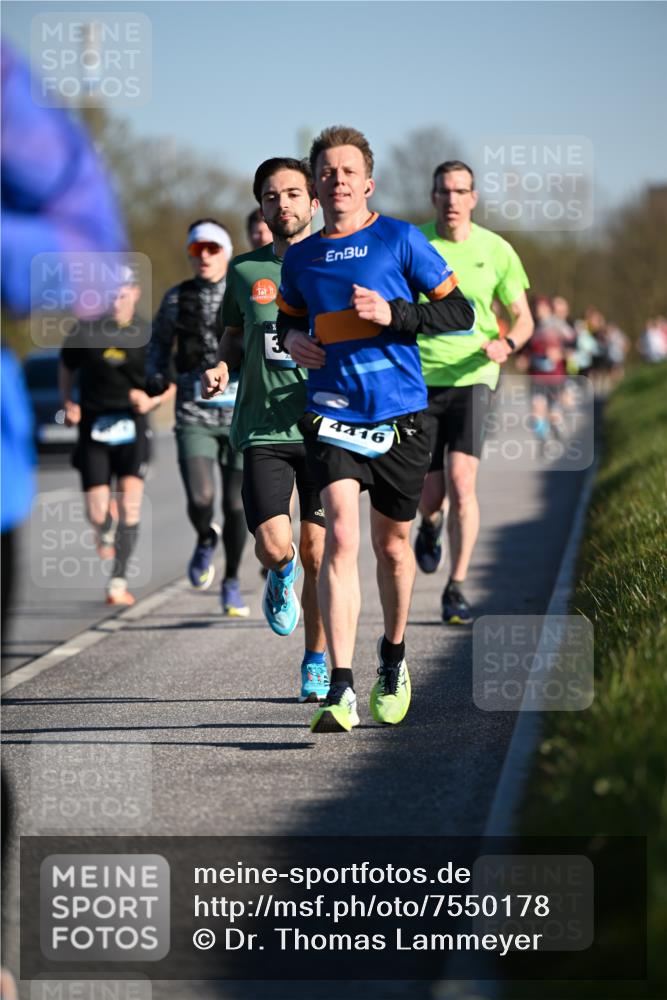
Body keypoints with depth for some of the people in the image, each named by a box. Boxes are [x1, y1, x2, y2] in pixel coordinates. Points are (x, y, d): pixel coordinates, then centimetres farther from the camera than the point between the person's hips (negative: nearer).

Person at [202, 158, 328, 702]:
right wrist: (221, 367, 0)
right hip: (263, 428, 1)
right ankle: (282, 576, 25)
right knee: (273, 545, -13)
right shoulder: (245, 269, 8)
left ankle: (317, 662, 17)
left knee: (318, 553, 0)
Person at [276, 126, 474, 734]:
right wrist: (292, 340, 3)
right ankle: (341, 691, -21)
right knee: (341, 535, -17)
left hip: (400, 415, -1)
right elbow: (289, 317, 27)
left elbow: (459, 311, 0)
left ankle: (394, 657, 39)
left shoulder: (400, 240, -1)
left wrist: (393, 313, -14)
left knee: (392, 545, 11)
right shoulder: (300, 258, 9)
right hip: (332, 413, 1)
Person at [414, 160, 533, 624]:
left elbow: (523, 318, 7)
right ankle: (431, 524, 41)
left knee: (462, 481, -18)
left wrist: (507, 345, -14)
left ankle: (456, 590, -9)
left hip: (471, 379, -1)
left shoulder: (496, 250, 1)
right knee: (430, 494, 1)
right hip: (418, 382, 1)